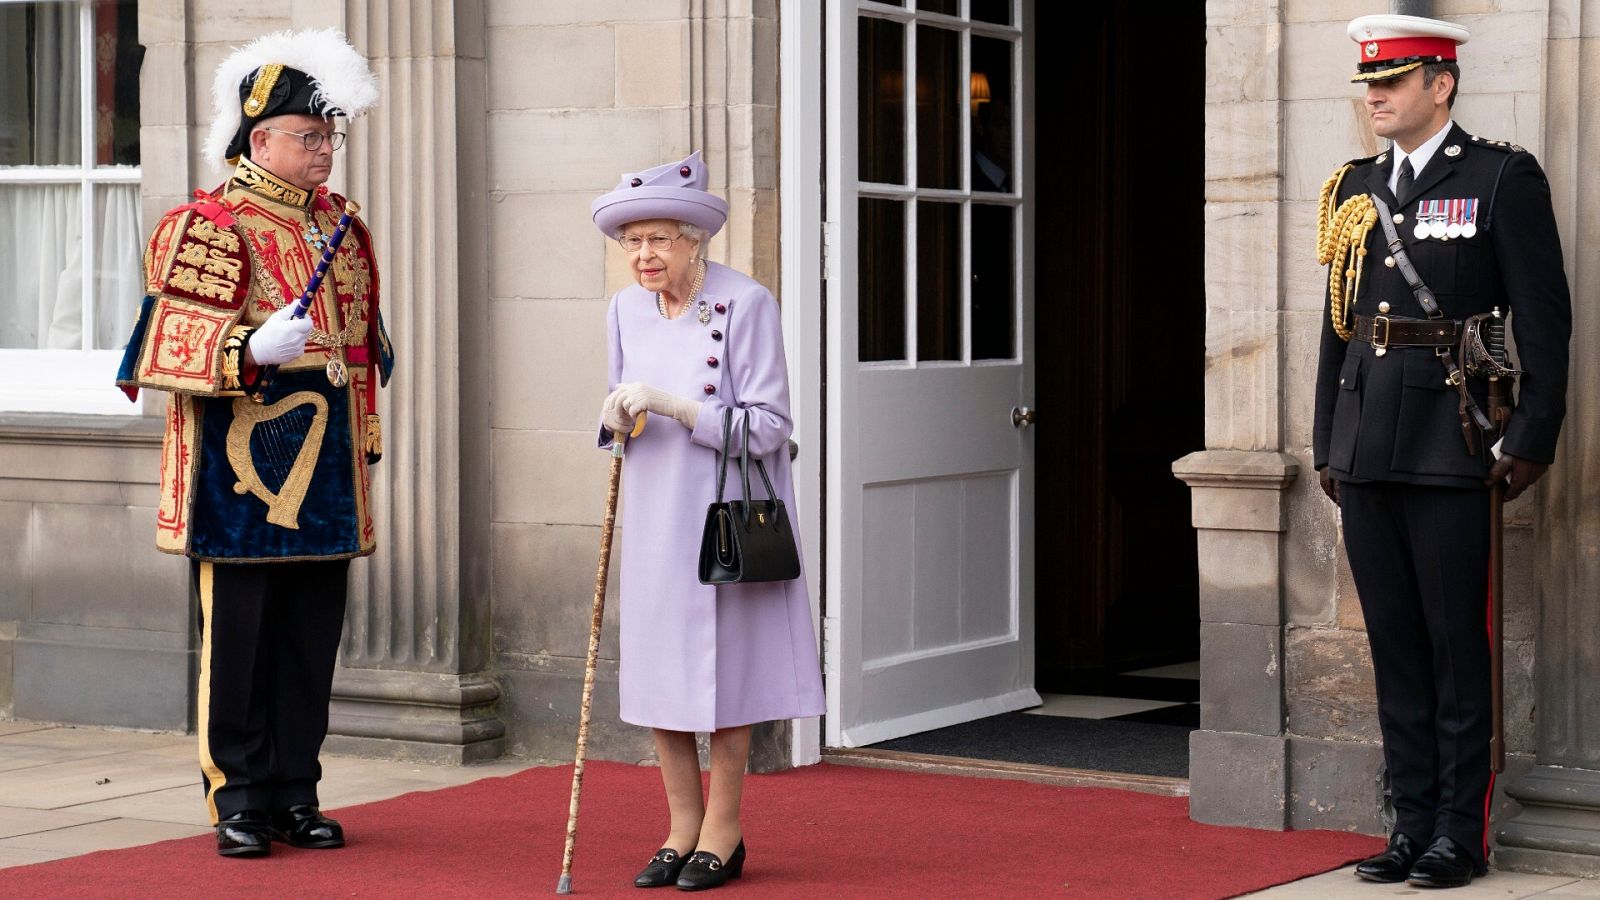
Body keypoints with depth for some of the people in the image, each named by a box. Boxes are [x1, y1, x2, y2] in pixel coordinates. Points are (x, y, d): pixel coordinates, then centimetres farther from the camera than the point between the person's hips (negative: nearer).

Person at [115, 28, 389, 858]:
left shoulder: (340, 227, 14)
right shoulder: (210, 227, -7)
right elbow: (177, 346, -11)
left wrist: (365, 431, 20)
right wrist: (254, 349, -27)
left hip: (323, 477, 6)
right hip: (241, 474, -6)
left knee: (312, 638, 9)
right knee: (238, 638, 0)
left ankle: (296, 793, 18)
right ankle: (240, 799, 9)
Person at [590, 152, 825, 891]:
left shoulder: (746, 304, -12)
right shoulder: (626, 310, 6)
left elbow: (766, 426, -15)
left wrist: (673, 406, -24)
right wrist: (617, 419, -8)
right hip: (653, 518, 5)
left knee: (723, 666, 0)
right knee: (656, 667, 5)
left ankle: (723, 831, 12)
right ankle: (683, 826, 17)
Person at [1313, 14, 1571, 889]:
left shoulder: (1503, 178, -3)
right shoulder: (1354, 189, 13)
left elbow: (1544, 319, -5)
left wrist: (1530, 441, -10)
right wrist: (1328, 444, 15)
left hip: (1451, 447, -6)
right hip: (1369, 452, 6)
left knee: (1456, 645, -1)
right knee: (1394, 644, 9)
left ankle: (1460, 834, 7)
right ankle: (1411, 825, 16)